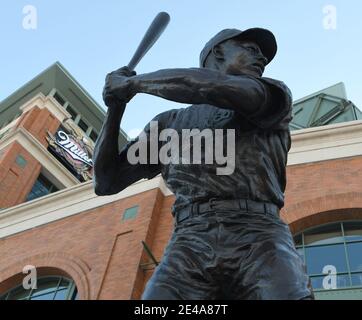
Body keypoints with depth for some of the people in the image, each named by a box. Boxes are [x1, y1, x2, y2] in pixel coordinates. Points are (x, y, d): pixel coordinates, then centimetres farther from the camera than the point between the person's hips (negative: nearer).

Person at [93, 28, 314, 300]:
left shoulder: (276, 95, 18)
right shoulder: (169, 122, 24)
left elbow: (226, 90, -6)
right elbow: (106, 182, 22)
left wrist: (134, 82, 5)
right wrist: (116, 105, 14)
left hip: (259, 237, -1)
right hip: (190, 244, 2)